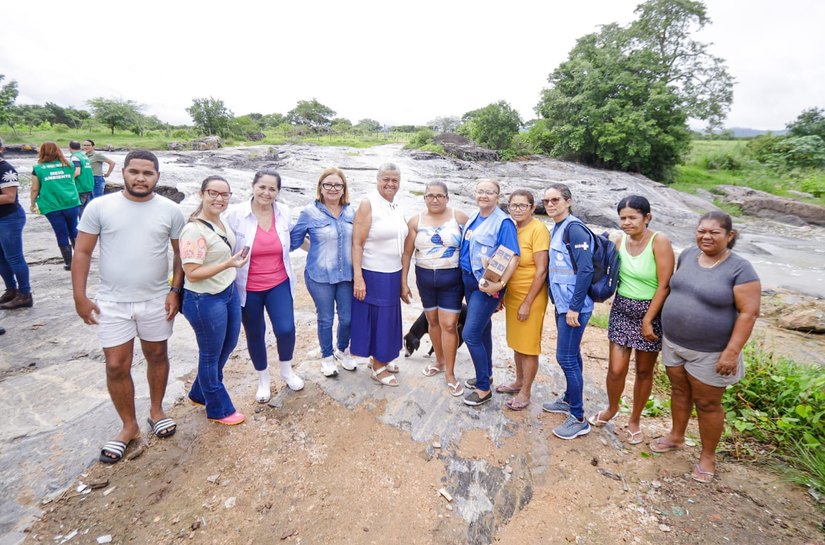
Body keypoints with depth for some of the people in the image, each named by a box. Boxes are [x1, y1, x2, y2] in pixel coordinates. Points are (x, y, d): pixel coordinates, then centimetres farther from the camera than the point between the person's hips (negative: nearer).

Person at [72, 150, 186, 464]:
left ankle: (156, 410, 37)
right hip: (112, 302, 0)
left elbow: (181, 253, 2)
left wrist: (176, 290, -5)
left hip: (156, 300, 1)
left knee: (156, 355, 15)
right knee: (116, 366, 5)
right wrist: (80, 297, -4)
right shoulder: (99, 207, -6)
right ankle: (129, 427, 25)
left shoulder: (170, 210, -5)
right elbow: (83, 253, -1)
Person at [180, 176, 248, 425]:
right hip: (205, 301, -9)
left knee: (227, 346, 23)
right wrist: (228, 264, -30)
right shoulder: (194, 230, -23)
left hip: (229, 292, 9)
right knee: (211, 355, 11)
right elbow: (192, 273, -25)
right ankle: (219, 409, 33)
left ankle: (200, 393, 47)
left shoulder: (220, 220, 2)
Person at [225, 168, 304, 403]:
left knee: (286, 329, -10)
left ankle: (287, 371, 23)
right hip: (247, 288, -1)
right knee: (255, 335, 13)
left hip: (279, 283, 2)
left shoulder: (284, 212, -3)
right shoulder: (235, 214, -13)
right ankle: (263, 379, 38)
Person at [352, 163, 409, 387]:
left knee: (388, 317, 17)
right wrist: (358, 278, -22)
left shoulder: (397, 207, 9)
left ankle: (379, 358, 36)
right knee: (376, 318, 5)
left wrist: (402, 278, 16)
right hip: (372, 274, -7)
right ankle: (378, 367, 22)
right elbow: (357, 243, -16)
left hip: (393, 274, 7)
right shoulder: (368, 203, -13)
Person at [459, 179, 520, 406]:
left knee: (470, 334, -8)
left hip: (488, 285, -7)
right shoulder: (472, 217, 8)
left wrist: (500, 283, -30)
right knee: (482, 329, 19)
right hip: (469, 280, 8)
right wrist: (465, 274, 9)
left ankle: (484, 388, 9)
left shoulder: (504, 222, -15)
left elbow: (514, 257, -20)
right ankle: (486, 375, 37)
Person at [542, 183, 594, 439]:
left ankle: (579, 419, 11)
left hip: (574, 306, -9)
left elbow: (586, 270, -22)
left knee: (566, 357, -3)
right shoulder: (556, 229, 11)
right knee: (571, 354, 19)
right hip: (562, 303, 9)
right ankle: (569, 400, 35)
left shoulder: (574, 228, -16)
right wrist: (562, 303, 16)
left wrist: (574, 307, -21)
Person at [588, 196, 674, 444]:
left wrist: (647, 320, -15)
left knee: (644, 371, 13)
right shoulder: (620, 242, -1)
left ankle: (634, 420, 34)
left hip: (651, 312, -3)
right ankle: (611, 408, 33)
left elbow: (664, 285, -17)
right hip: (622, 309, 3)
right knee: (616, 369, 3)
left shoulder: (659, 241, -16)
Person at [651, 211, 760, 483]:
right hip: (674, 343, 5)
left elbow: (748, 313, -16)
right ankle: (676, 436, 41)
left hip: (709, 353, -5)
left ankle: (708, 456, 31)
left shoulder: (740, 269, -16)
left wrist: (731, 352, -19)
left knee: (707, 404, 10)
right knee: (679, 391, 20)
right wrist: (667, 328, 13)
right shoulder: (688, 255, 0)